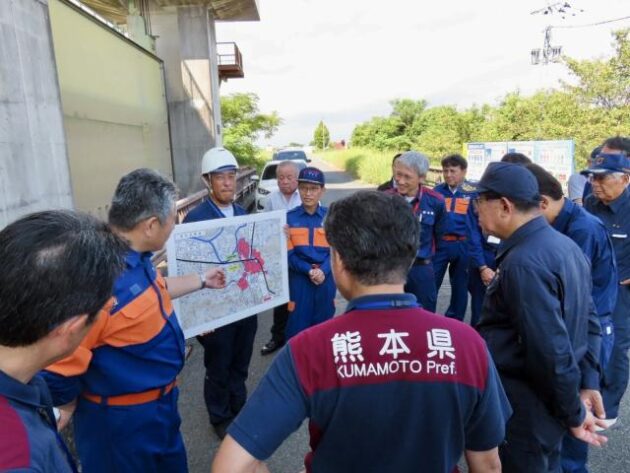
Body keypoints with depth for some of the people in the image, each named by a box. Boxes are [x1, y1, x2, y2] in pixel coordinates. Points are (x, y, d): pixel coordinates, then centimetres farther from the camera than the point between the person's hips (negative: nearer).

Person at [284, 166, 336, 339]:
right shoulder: (290, 218, -1)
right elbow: (288, 253, -3)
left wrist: (323, 271, -16)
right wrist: (308, 270, -16)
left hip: (325, 280, 2)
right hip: (299, 279, -1)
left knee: (323, 326, 14)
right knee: (297, 327, 3)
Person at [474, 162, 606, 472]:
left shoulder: (524, 262, -27)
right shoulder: (565, 245, 5)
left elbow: (551, 349, -26)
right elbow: (588, 321, 10)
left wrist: (574, 413, -14)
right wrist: (587, 383, 11)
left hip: (526, 409, -9)